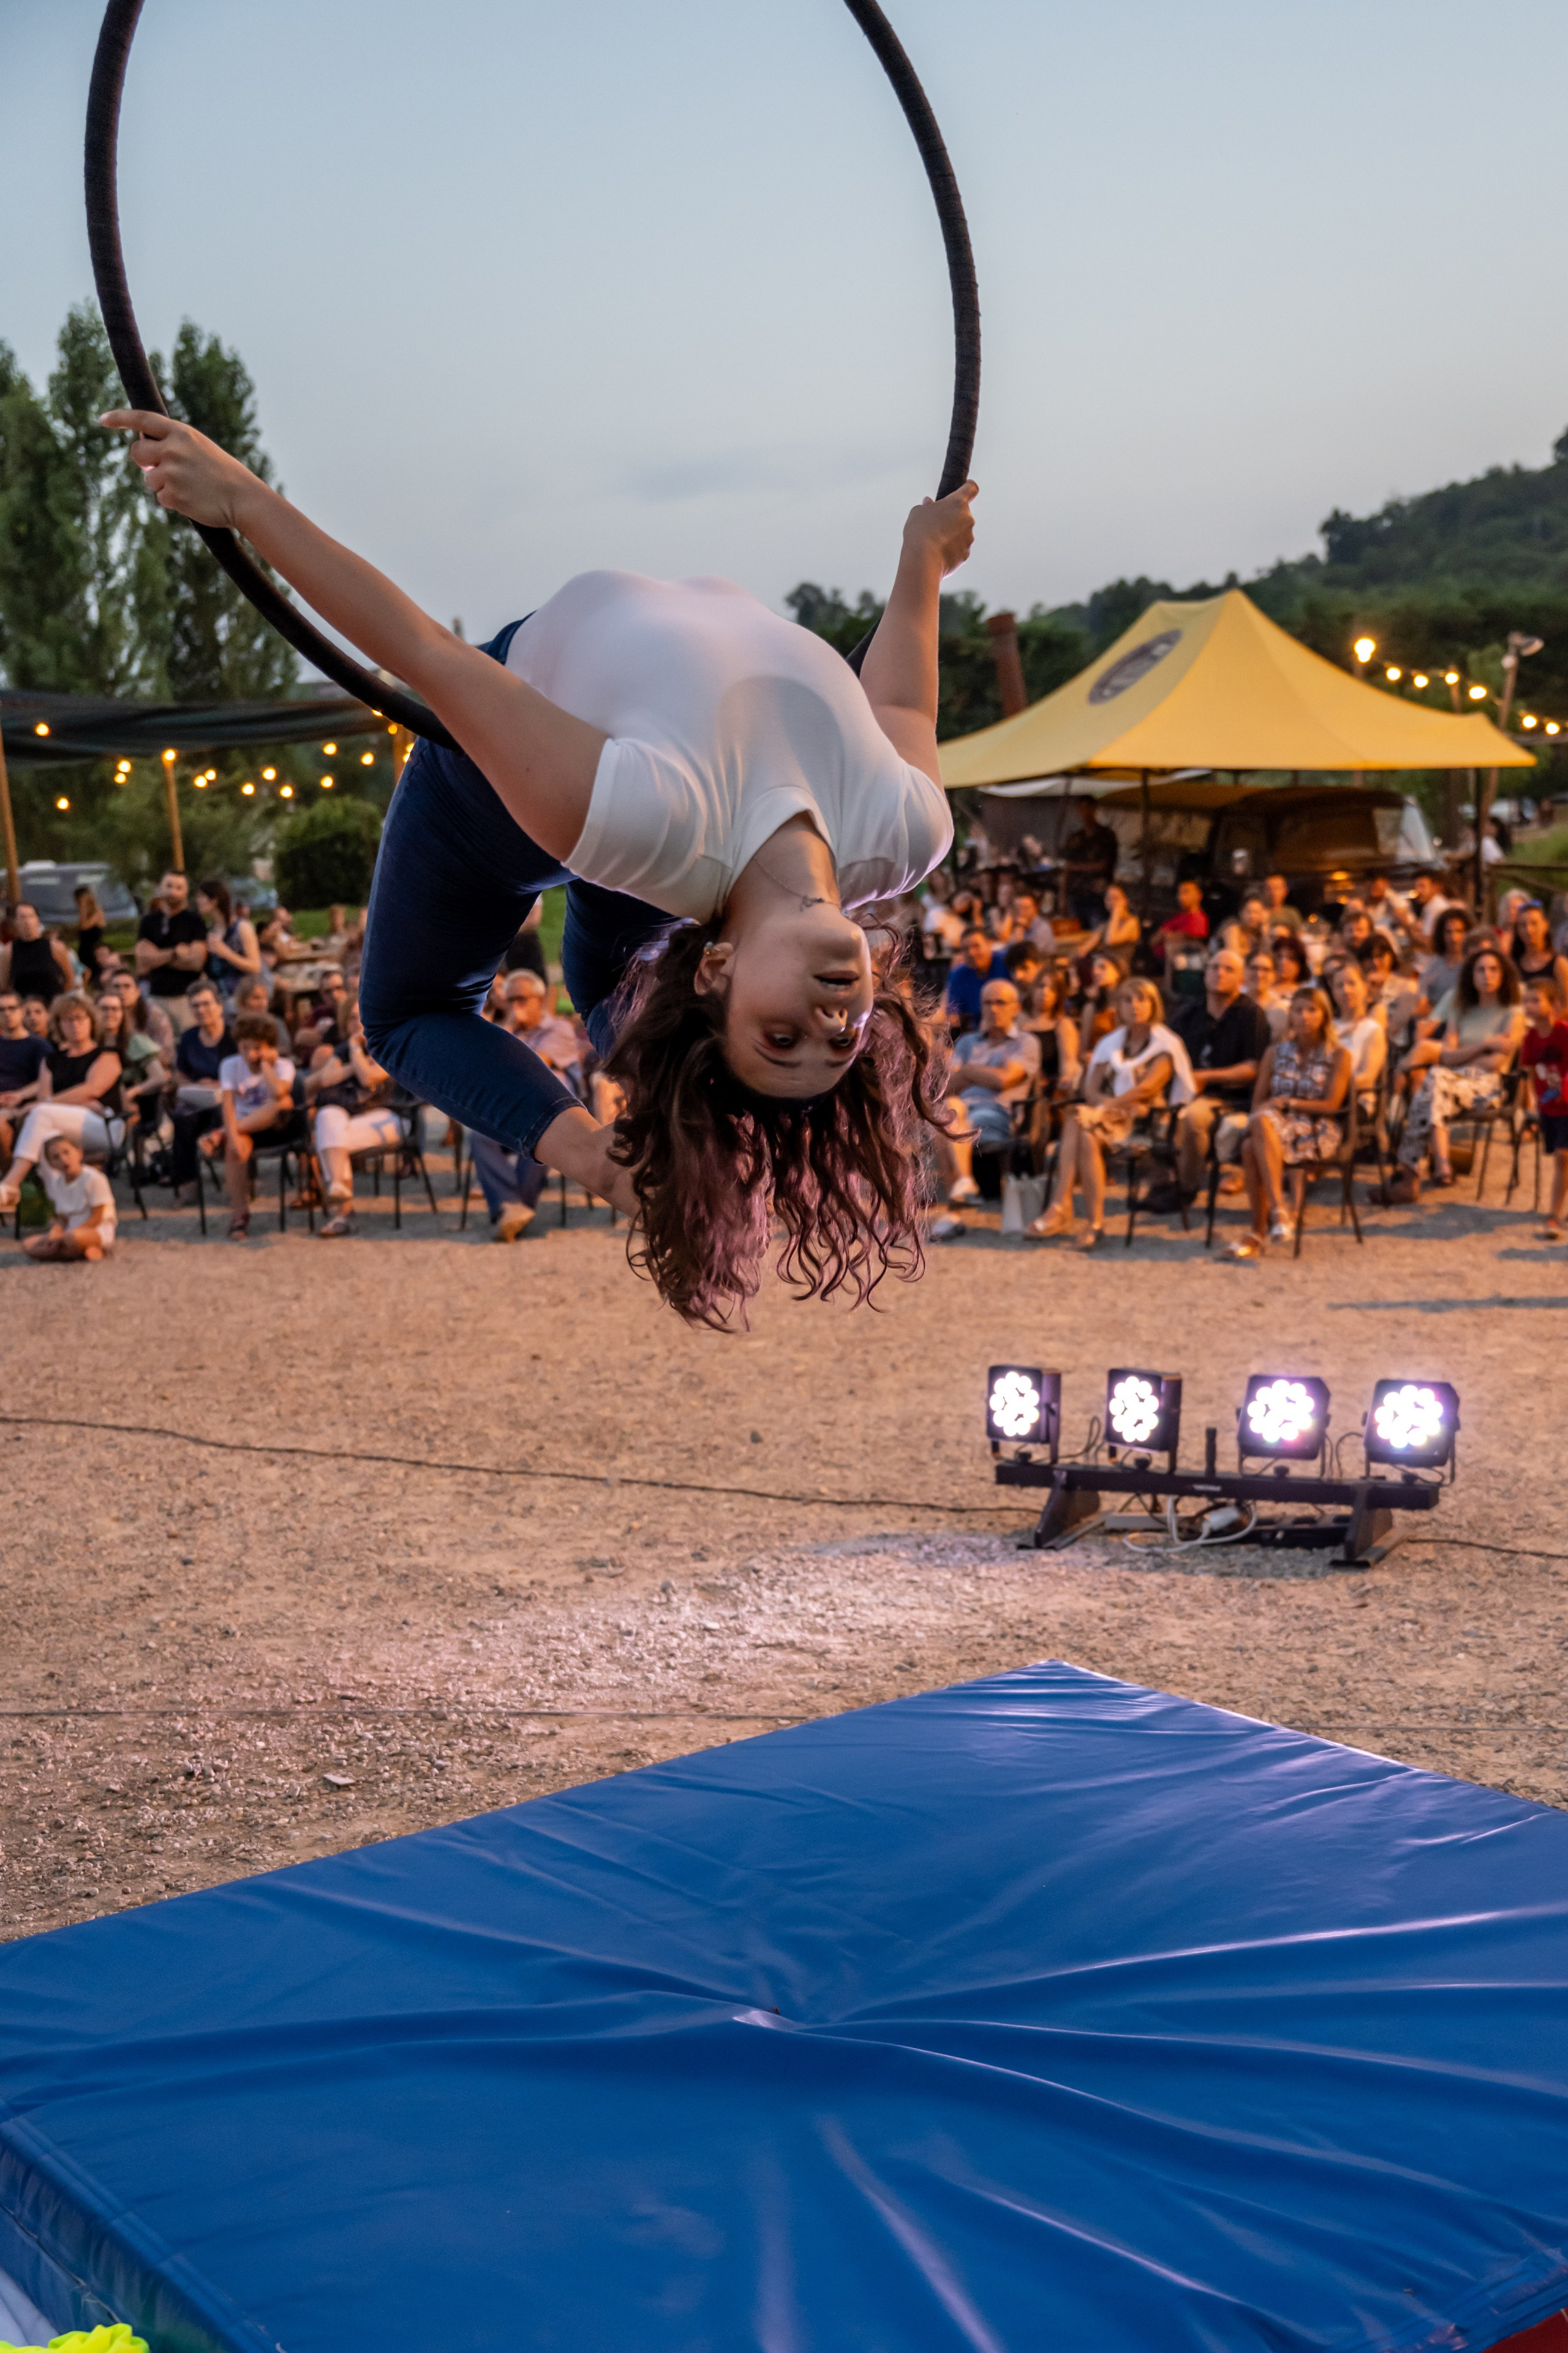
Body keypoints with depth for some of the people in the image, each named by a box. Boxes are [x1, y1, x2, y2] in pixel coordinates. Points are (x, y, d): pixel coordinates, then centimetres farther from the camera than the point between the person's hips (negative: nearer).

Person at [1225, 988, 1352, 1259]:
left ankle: (1259, 1233, -37)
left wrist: (1289, 1103, -11)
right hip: (1278, 1125, 4)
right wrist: (1269, 1108, -10)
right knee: (1256, 1134, -37)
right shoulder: (1276, 1053, 20)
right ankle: (1279, 1211, -39)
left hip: (1319, 1132, -4)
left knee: (1253, 1148, -36)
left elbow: (1331, 1105, -2)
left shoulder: (1338, 1056, 9)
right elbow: (1258, 1101, 14)